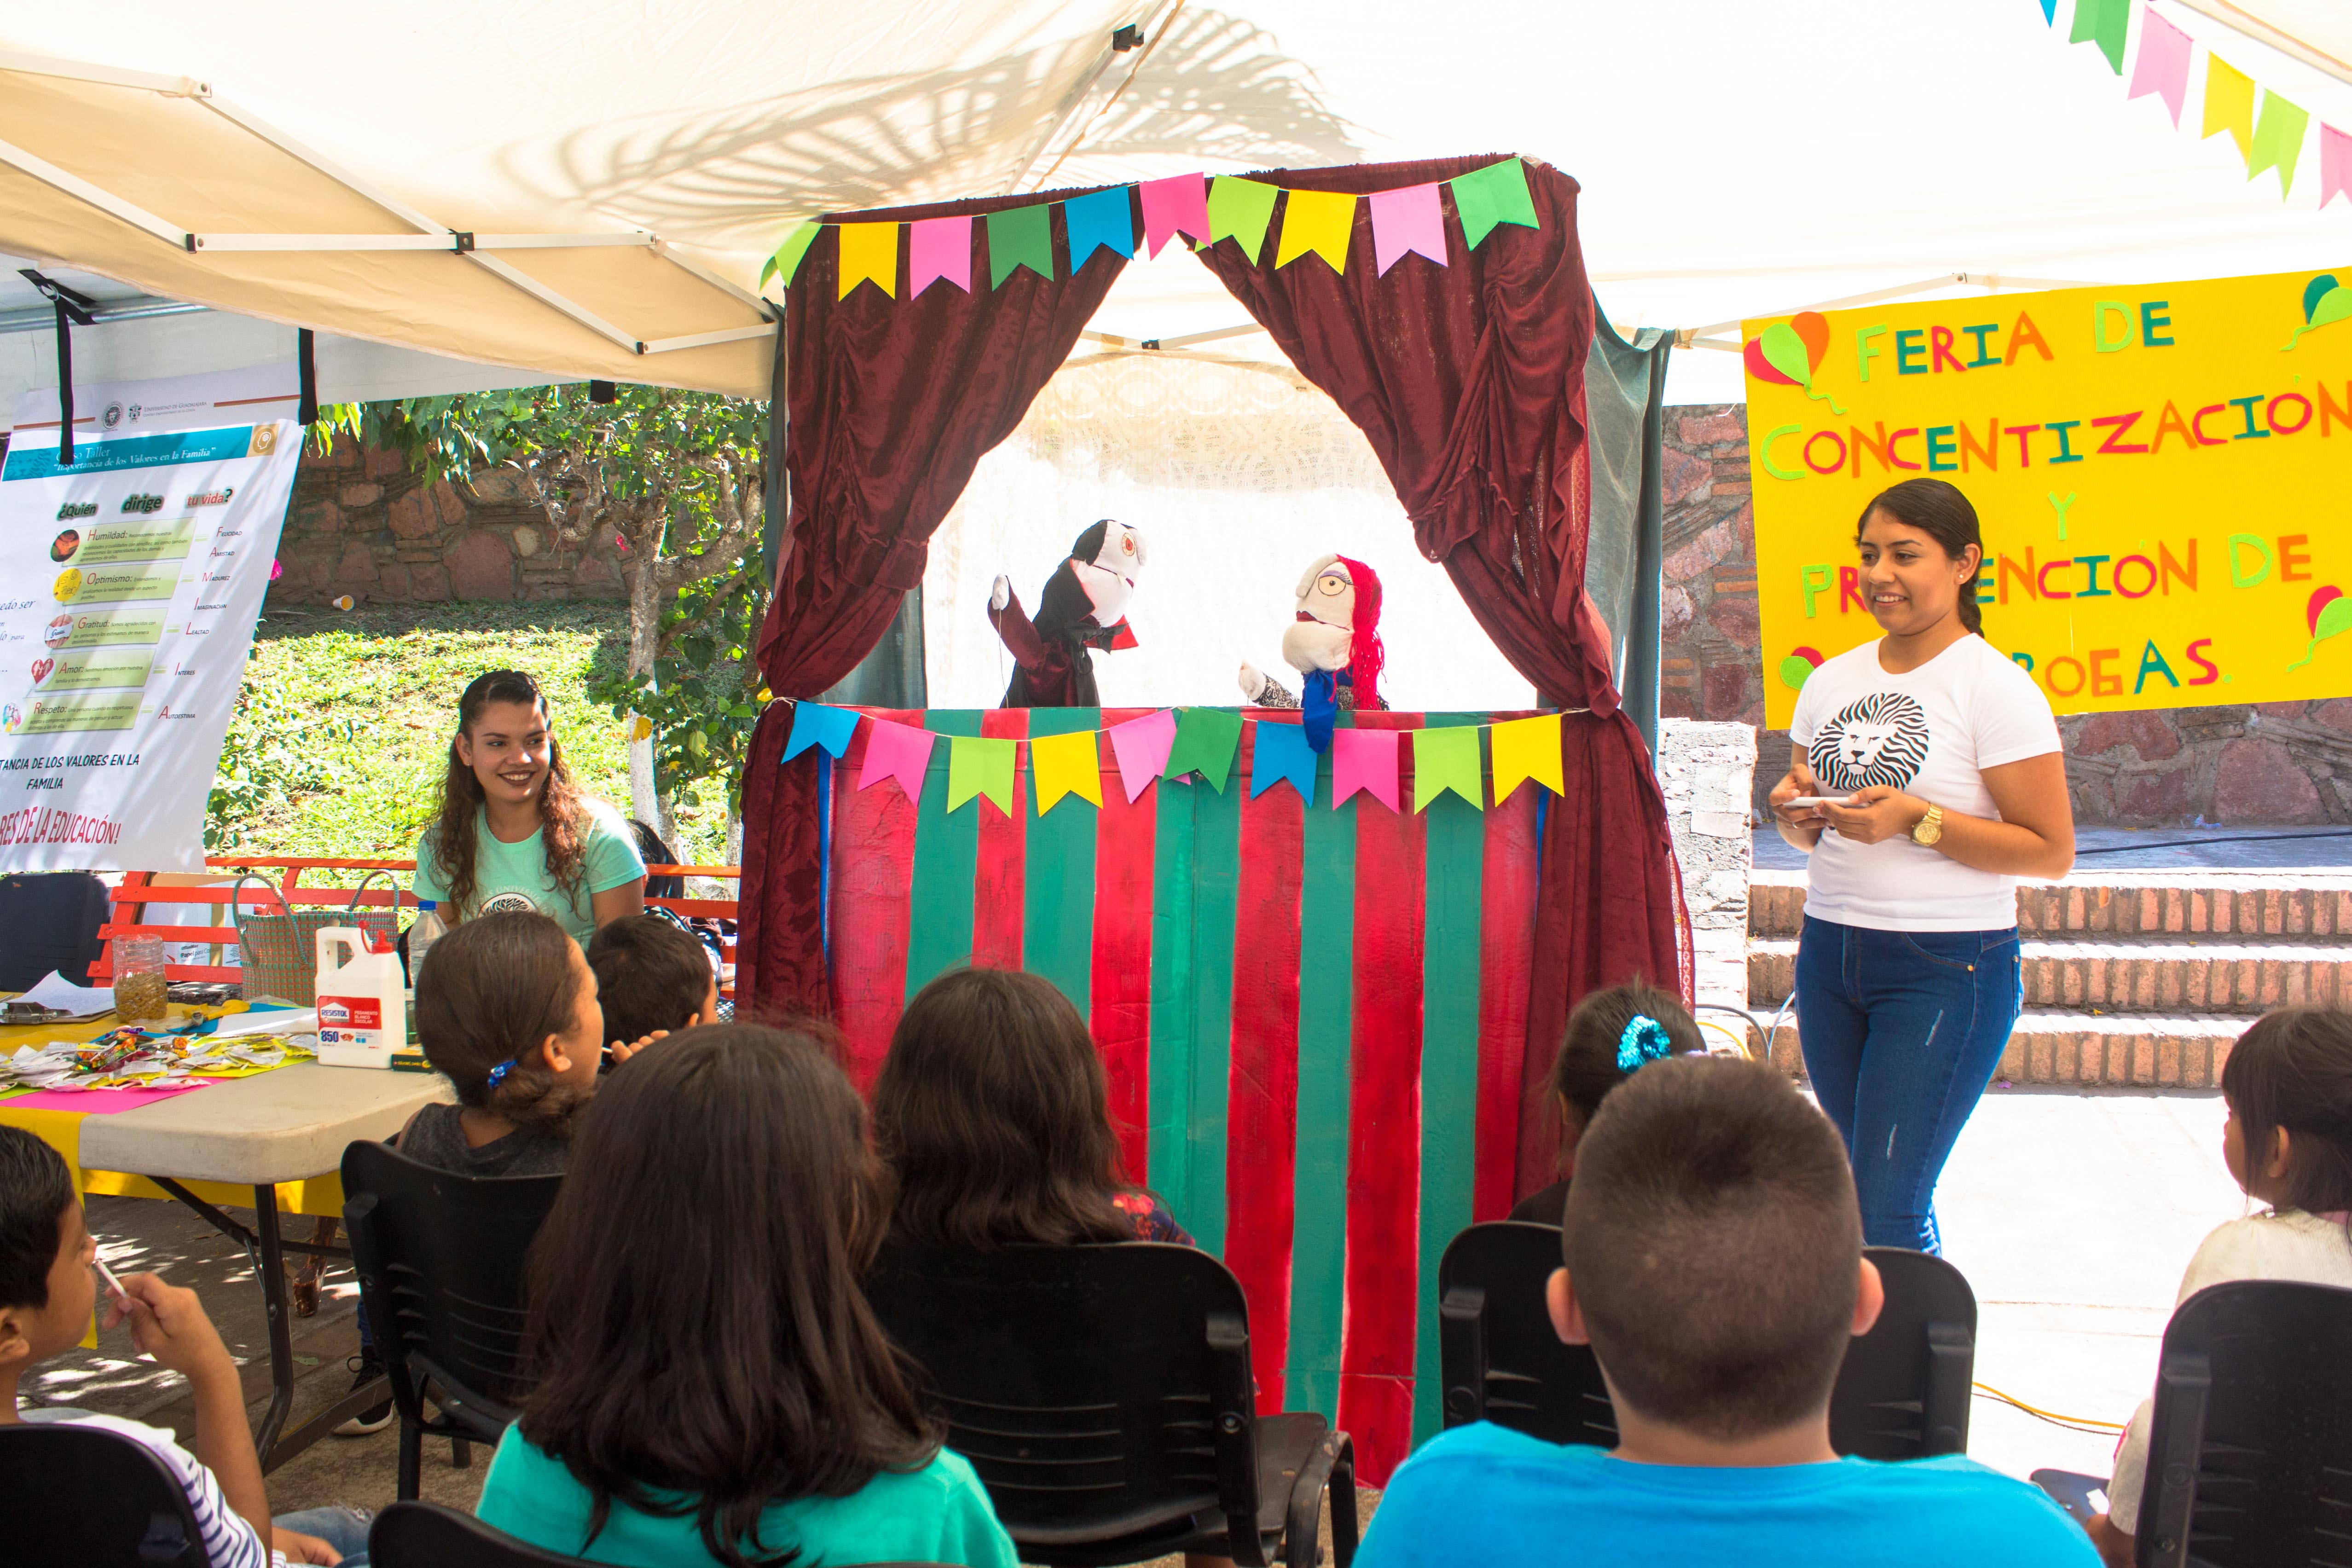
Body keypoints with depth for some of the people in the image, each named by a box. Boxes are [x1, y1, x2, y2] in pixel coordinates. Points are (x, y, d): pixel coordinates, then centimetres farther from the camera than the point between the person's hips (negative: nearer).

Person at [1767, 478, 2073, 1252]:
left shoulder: (1996, 688, -8)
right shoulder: (1832, 680, 10)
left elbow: (2052, 852, -11)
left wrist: (1916, 820, -19)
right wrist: (1798, 811, -4)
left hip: (1947, 965, -6)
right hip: (1829, 950, 6)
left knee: (1885, 1211, -8)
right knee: (1868, 1183, 12)